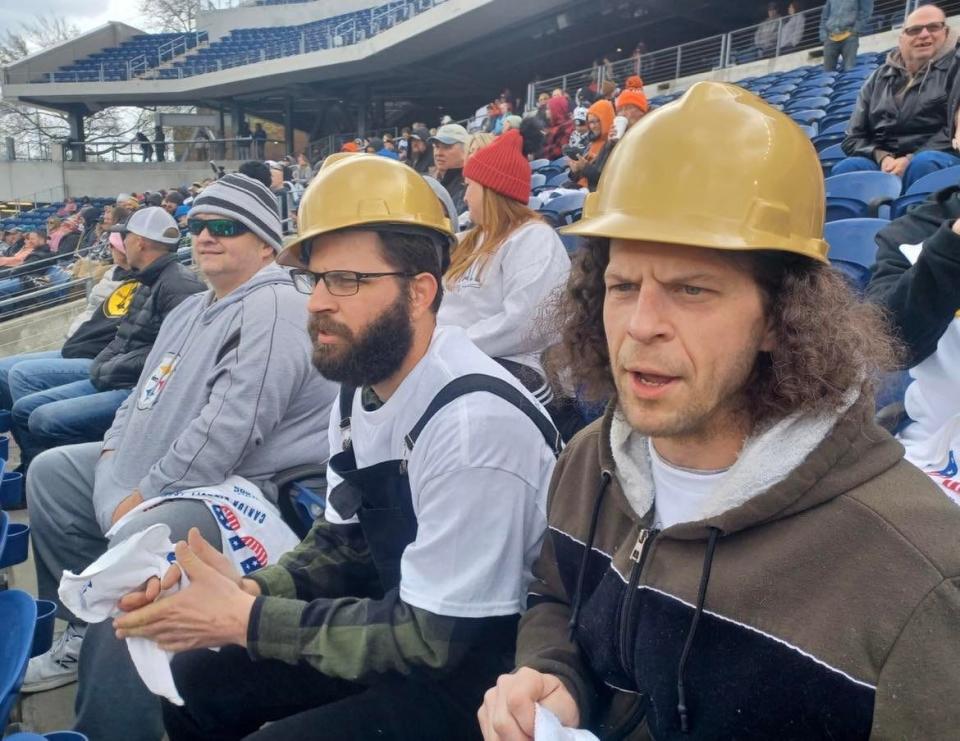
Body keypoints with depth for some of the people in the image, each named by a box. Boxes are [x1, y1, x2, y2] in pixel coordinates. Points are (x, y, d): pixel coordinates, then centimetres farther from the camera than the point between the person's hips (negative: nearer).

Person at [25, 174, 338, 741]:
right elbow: (146, 399, 24)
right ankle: (87, 633, 22)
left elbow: (227, 428, -25)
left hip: (239, 488, -11)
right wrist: (112, 452, 6)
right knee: (52, 472, 17)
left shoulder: (272, 309, -17)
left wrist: (141, 498, -18)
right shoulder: (193, 310, 17)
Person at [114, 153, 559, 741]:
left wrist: (248, 620, -19)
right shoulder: (360, 389, -2)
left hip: (476, 672, -7)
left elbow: (434, 638, -24)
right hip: (405, 627, 8)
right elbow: (345, 540, 8)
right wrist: (250, 589, -11)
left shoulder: (476, 423, -30)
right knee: (194, 681, 9)